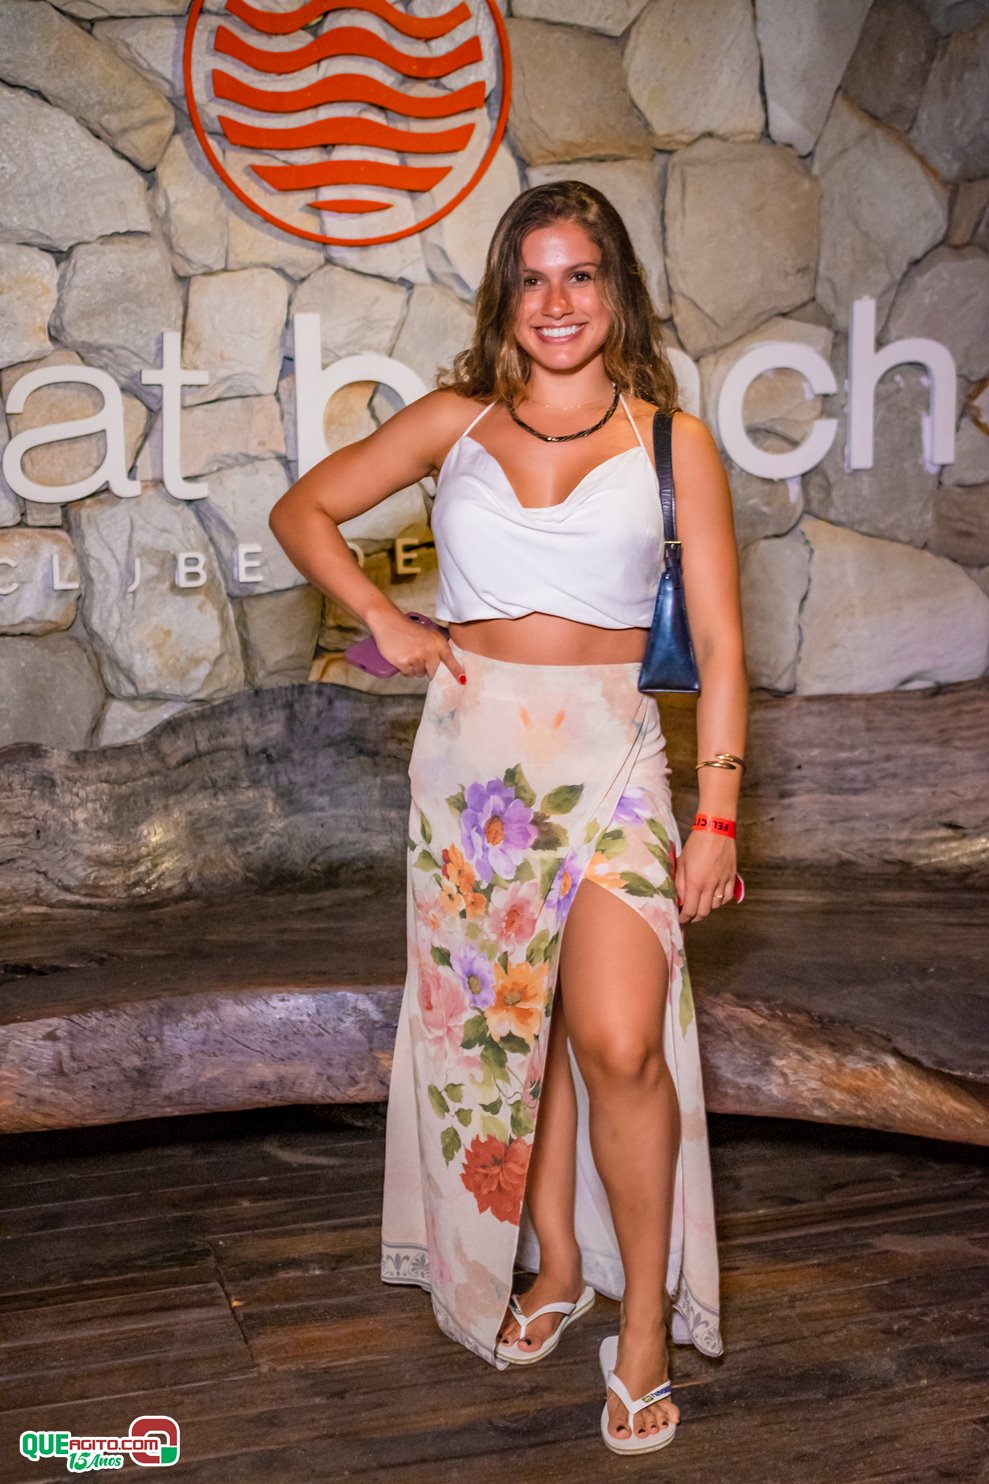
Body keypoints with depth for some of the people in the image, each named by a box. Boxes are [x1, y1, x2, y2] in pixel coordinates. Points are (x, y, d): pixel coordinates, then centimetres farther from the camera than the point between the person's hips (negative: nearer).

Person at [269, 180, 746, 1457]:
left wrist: (718, 813, -6)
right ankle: (557, 1265, 32)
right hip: (473, 752, 3)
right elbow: (303, 510, 15)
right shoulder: (457, 419, 7)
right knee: (503, 1027, 11)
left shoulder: (672, 442, 3)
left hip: (609, 756, -2)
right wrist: (383, 619, 0)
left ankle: (646, 1321, 5)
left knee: (619, 1045, -16)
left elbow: (719, 645, 1)